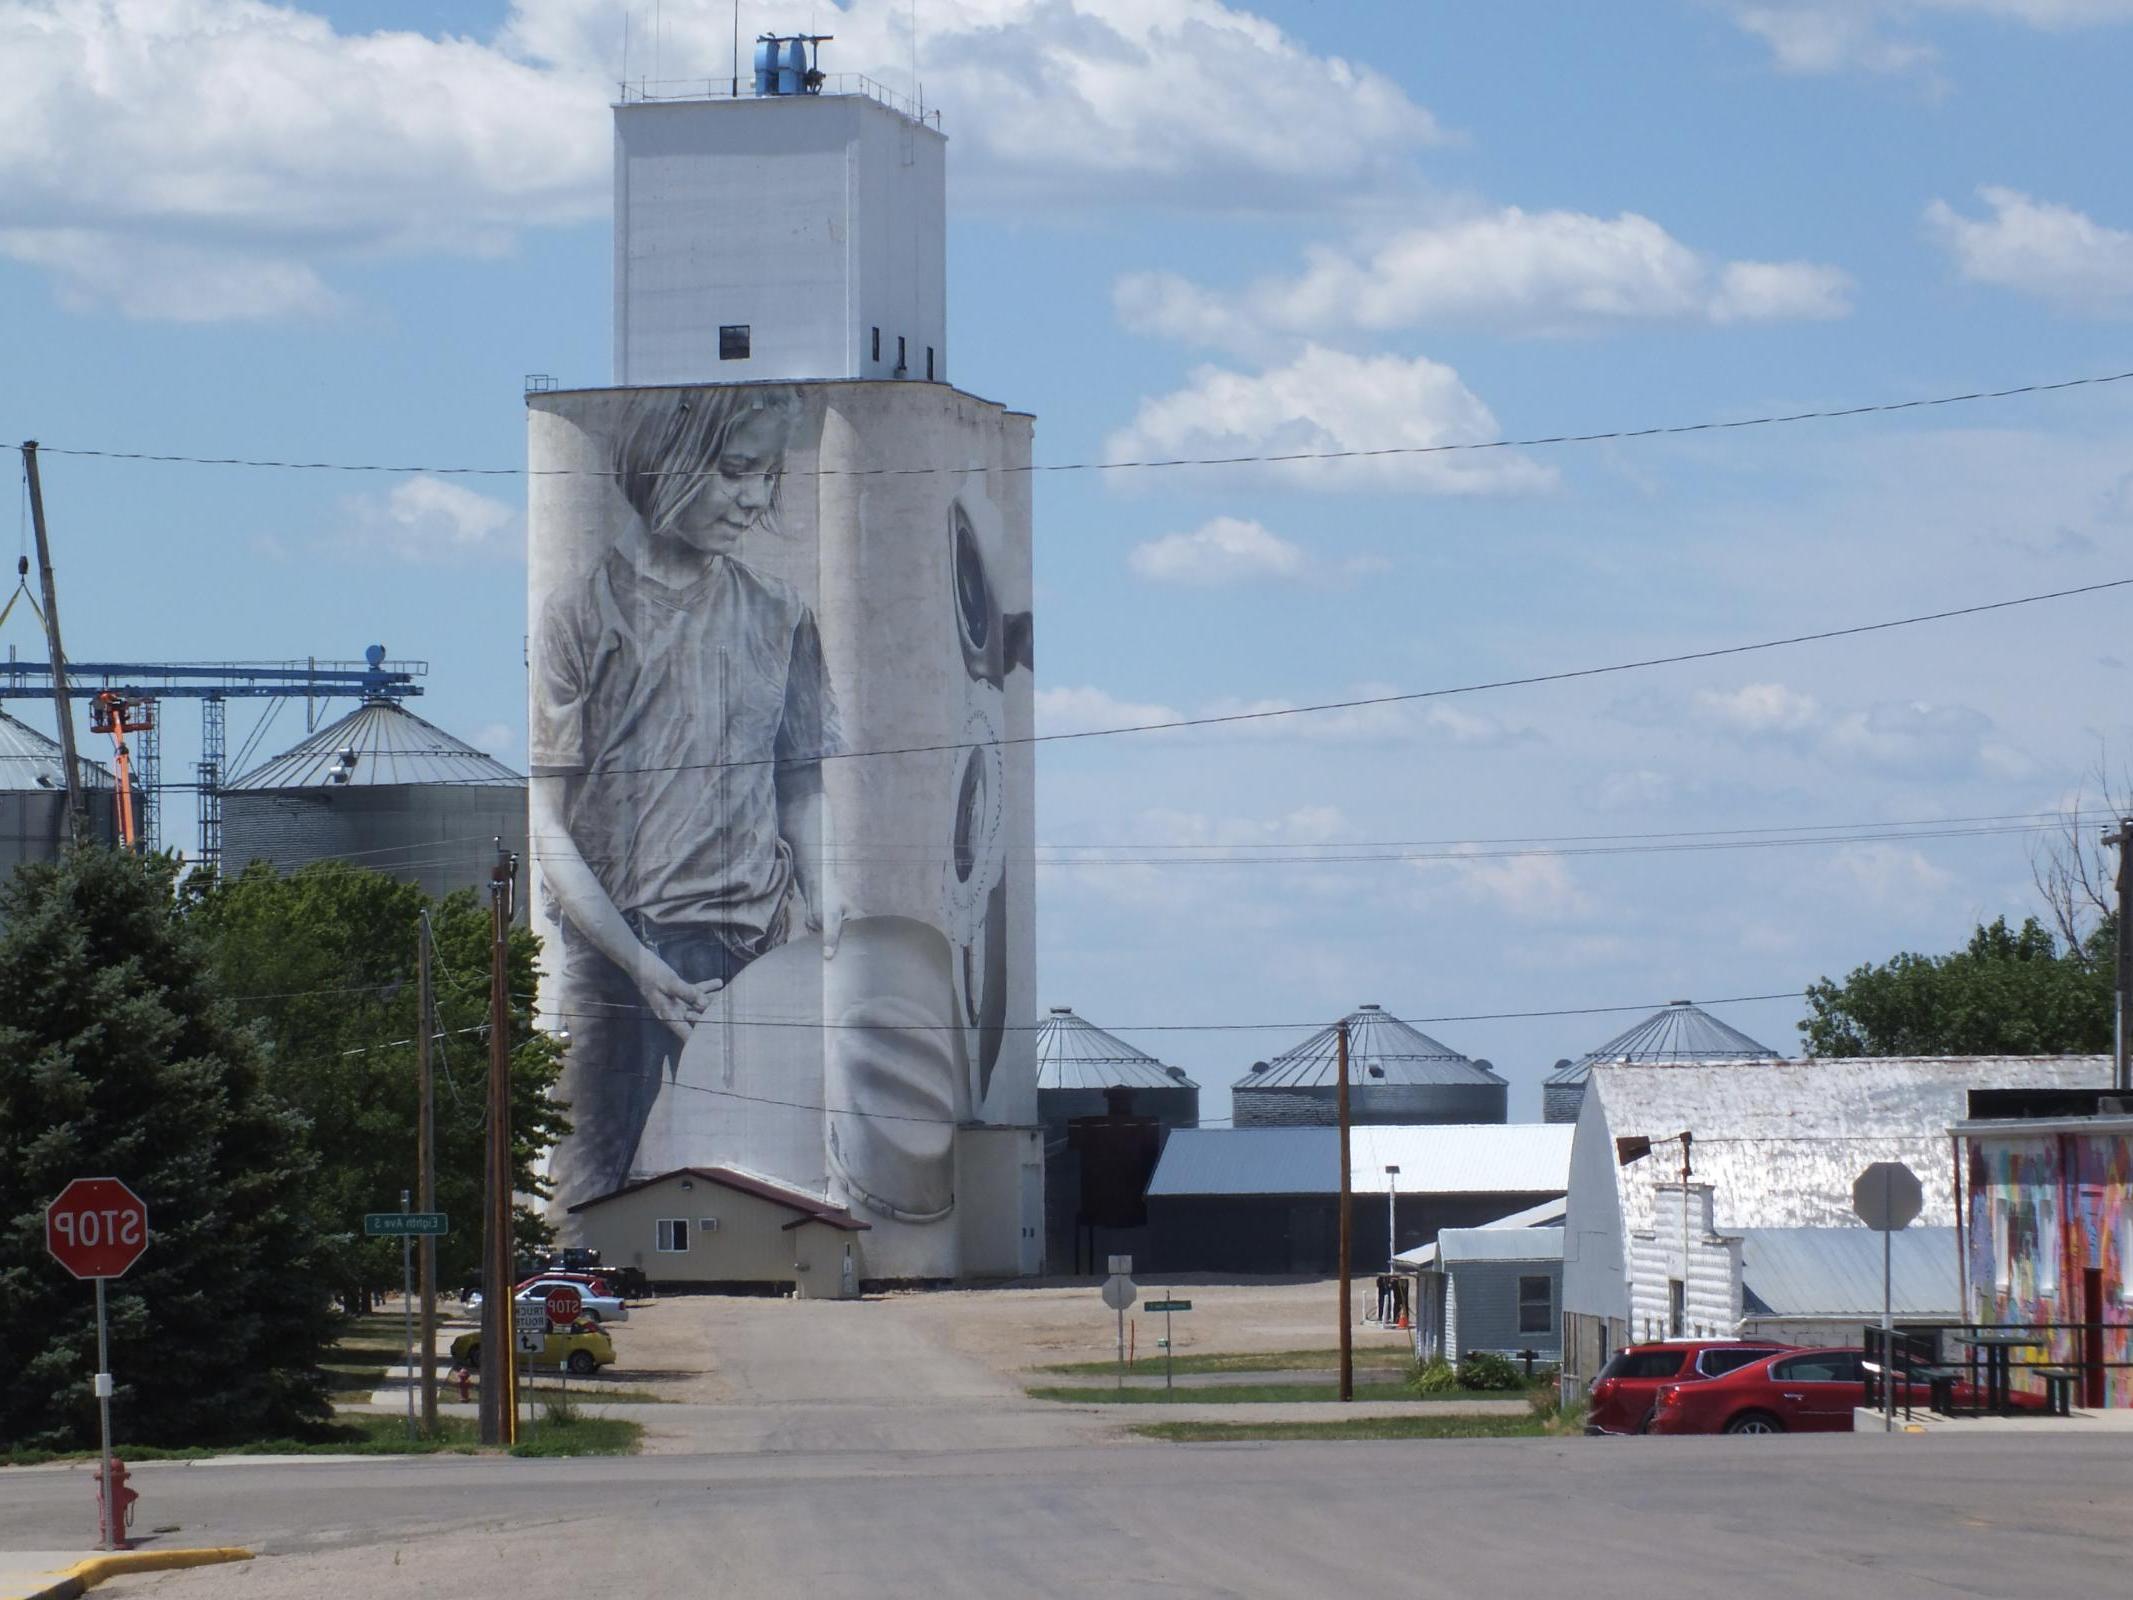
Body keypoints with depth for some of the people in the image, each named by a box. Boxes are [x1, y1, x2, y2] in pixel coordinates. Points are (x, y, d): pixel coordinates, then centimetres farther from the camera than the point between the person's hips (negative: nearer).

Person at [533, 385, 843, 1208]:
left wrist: (827, 924, 0)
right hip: (619, 959, -4)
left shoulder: (777, 613, 11)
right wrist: (640, 964, -13)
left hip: (759, 957, 4)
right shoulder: (582, 609, -2)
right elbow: (547, 827, -4)